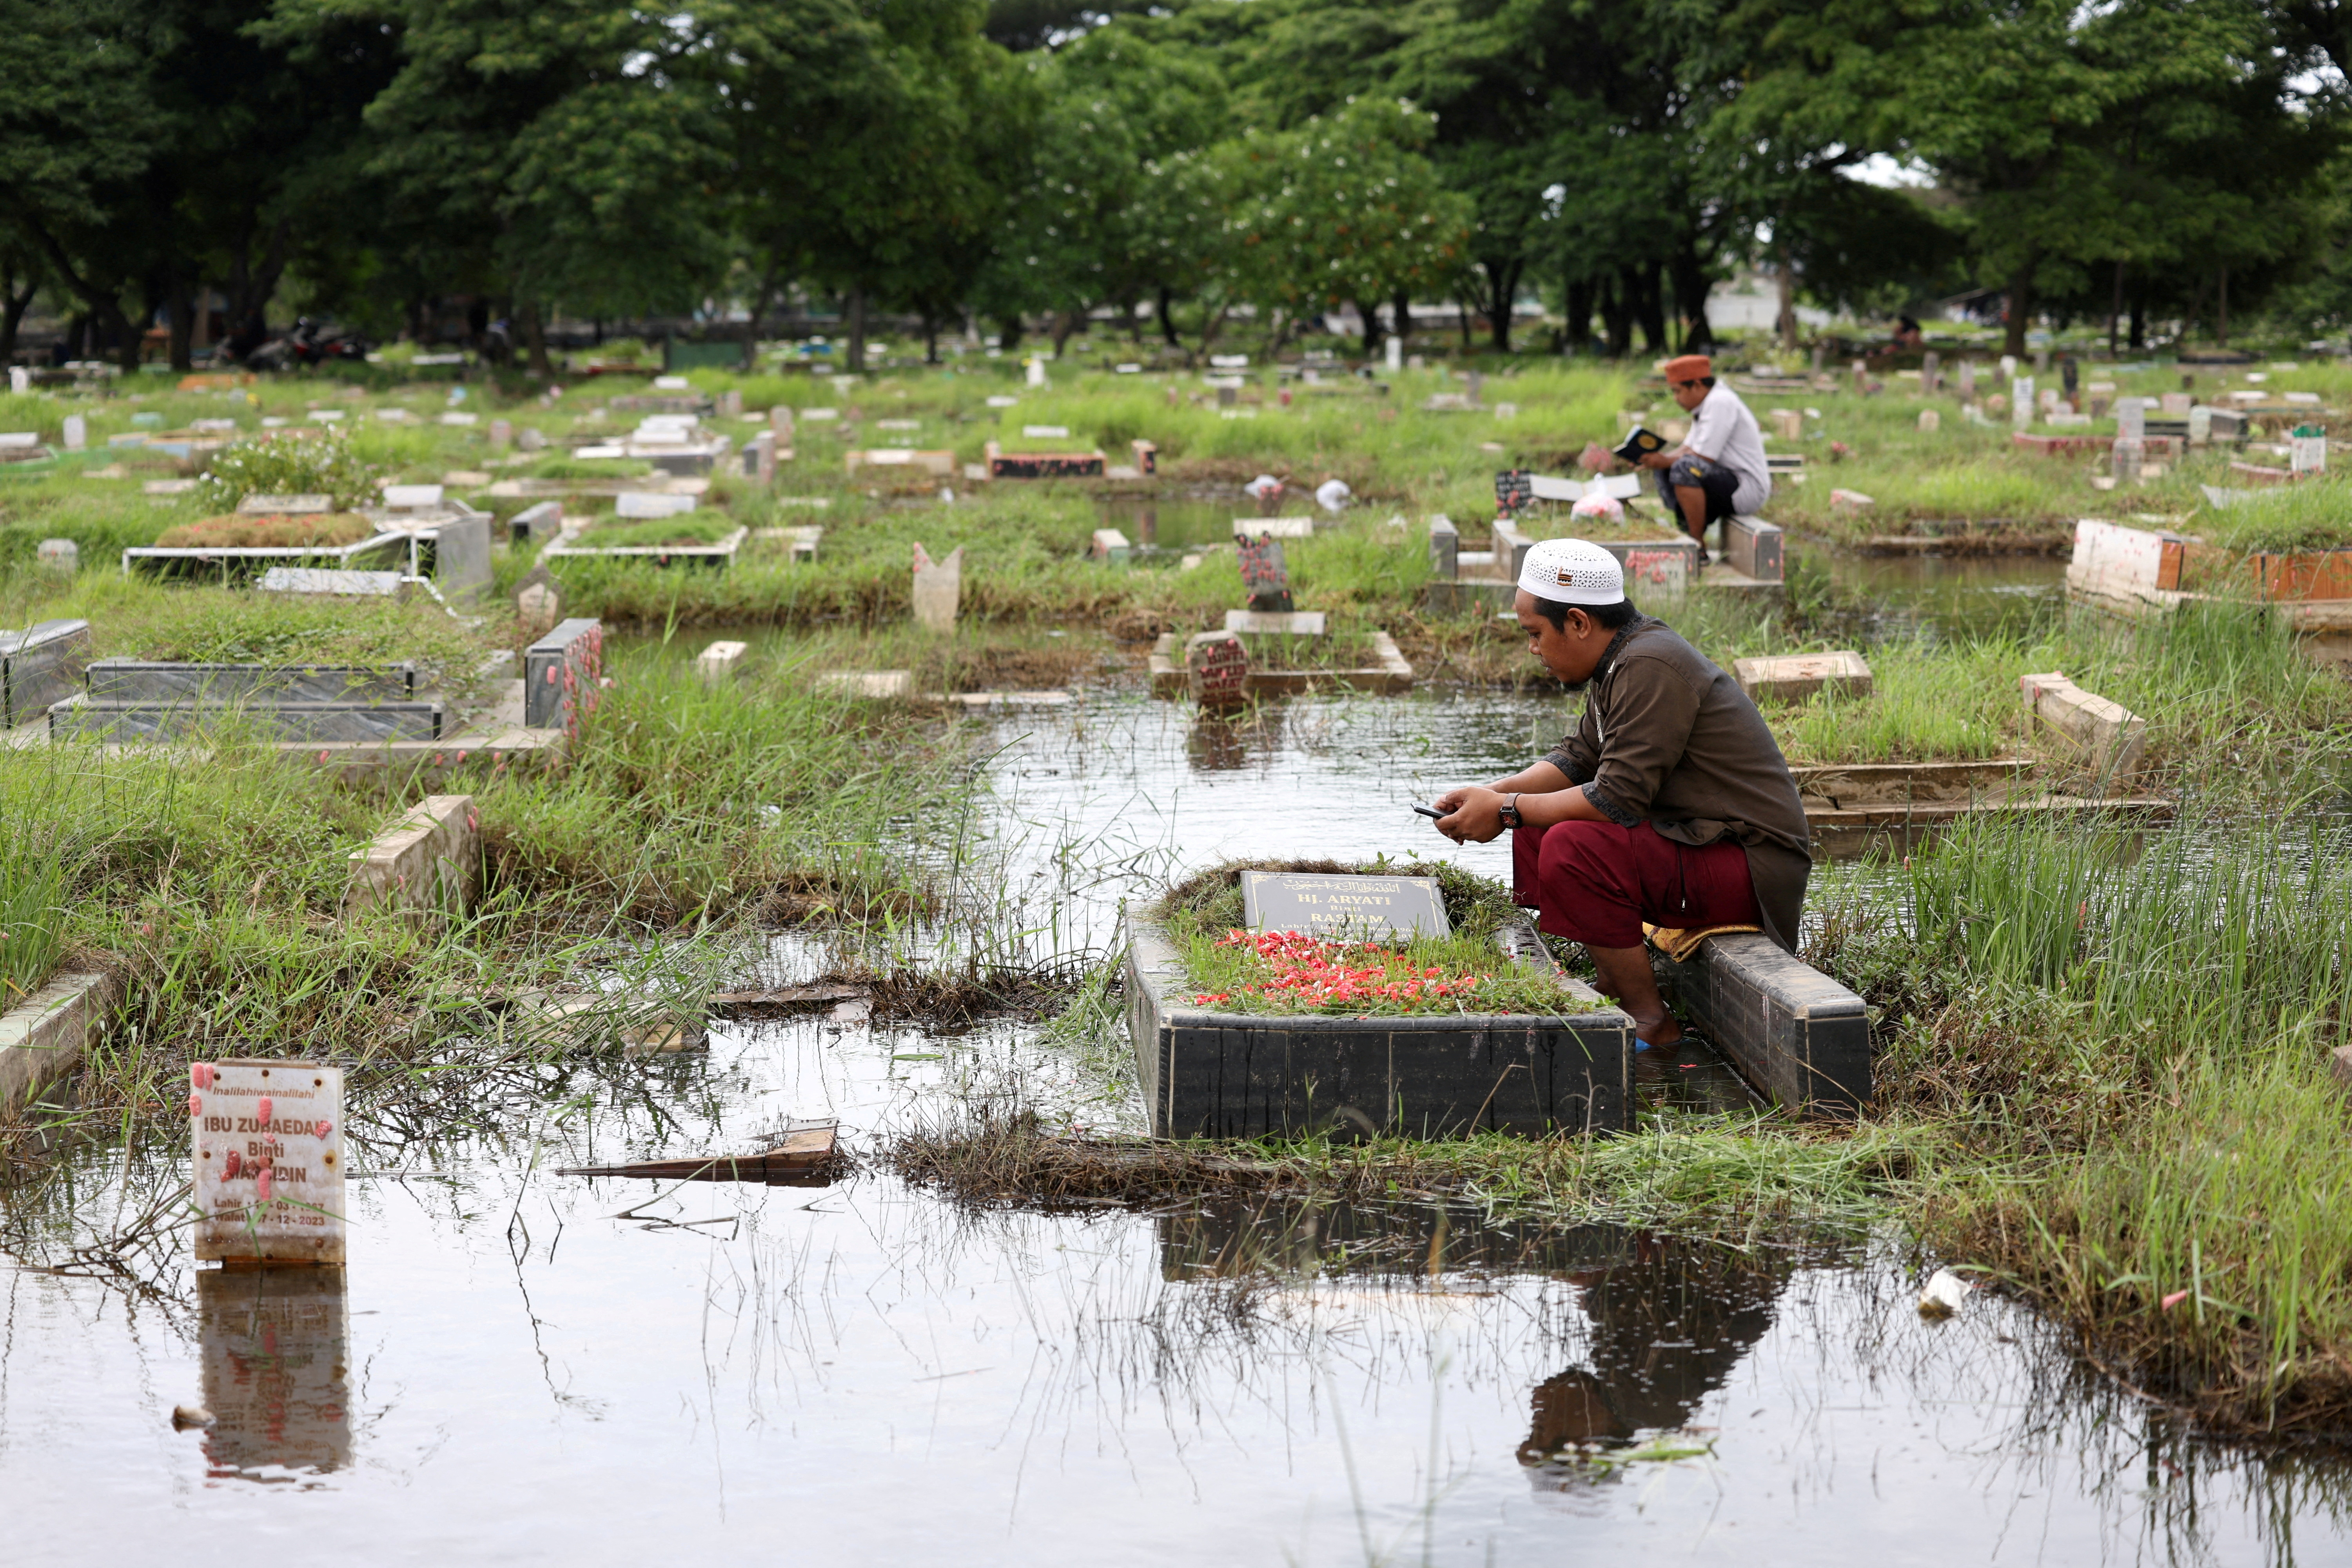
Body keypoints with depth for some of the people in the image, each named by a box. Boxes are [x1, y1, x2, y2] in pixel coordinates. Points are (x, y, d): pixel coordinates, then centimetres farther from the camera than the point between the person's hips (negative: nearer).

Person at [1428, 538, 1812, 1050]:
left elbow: (1617, 799, -25)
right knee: (1536, 829, 12)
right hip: (1700, 838, 11)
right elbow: (1579, 757, 18)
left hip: (1750, 868, -11)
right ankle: (1614, 990, 10)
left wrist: (1507, 810, -16)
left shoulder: (1650, 669, -21)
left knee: (1571, 848, -28)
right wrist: (1491, 794, 3)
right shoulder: (1623, 657, 10)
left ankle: (1651, 1024, -17)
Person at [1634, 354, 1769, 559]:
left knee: (1684, 468, -30)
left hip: (1748, 487, -11)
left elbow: (1705, 457, -22)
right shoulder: (1704, 406, 15)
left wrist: (1667, 461, -13)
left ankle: (1699, 548, -22)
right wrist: (1658, 460, -1)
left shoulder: (1719, 402, -16)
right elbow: (1689, 449, 14)